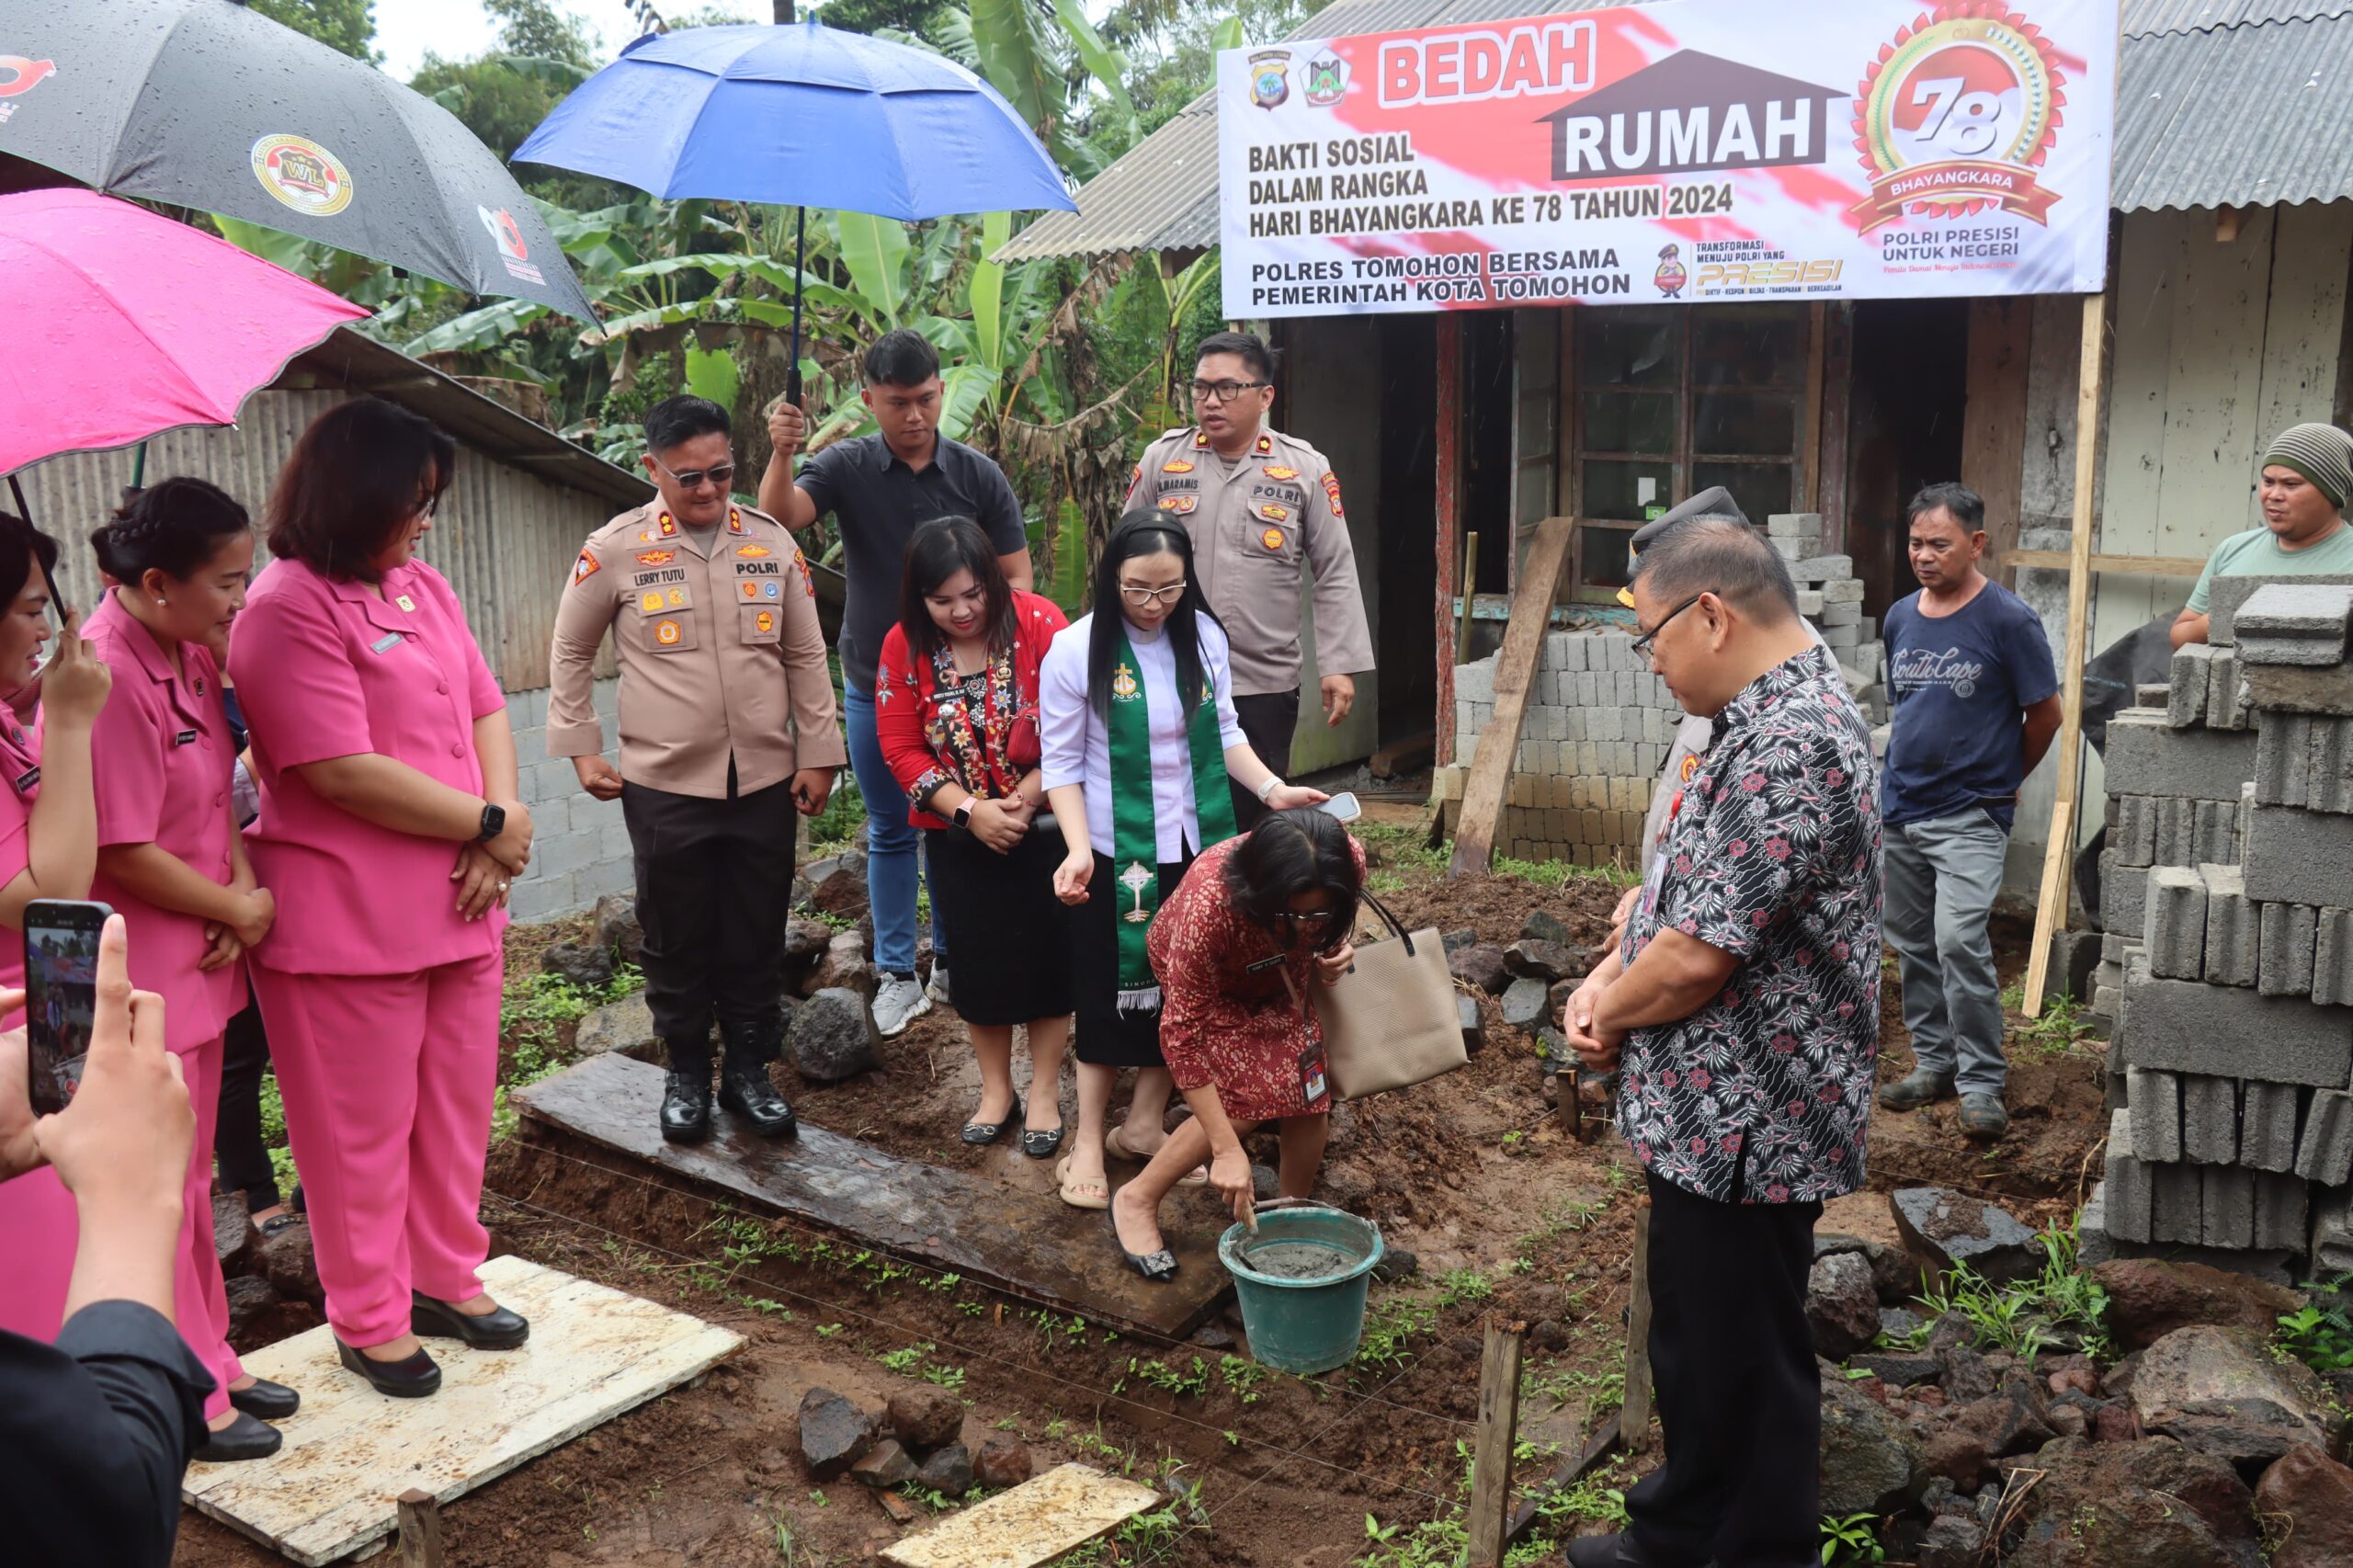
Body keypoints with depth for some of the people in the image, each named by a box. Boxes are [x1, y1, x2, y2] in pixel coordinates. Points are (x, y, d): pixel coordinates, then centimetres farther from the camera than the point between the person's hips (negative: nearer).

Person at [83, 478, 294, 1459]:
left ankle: (210, 1362, 34)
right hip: (136, 975, -9)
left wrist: (240, 885, -5)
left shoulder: (189, 654, 5)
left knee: (189, 1174, 20)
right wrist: (239, 909, -10)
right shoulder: (107, 677, -24)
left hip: (197, 959, 9)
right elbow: (124, 854, -23)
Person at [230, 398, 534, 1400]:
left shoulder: (422, 587, 11)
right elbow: (343, 771, -20)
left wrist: (499, 841, -5)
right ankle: (370, 1320, 23)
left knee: (459, 1108, 16)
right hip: (346, 921, -7)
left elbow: (484, 711, 11)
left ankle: (446, 1278, 34)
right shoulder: (288, 609, -14)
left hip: (459, 903, 8)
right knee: (365, 1128, 6)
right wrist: (491, 824, -12)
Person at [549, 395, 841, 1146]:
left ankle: (748, 1069, 25)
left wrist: (818, 753, 5)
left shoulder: (771, 541, 2)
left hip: (765, 782, 2)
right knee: (677, 940, 9)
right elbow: (570, 651, 7)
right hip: (665, 786, -2)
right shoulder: (615, 550, -5)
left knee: (756, 939, 10)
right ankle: (687, 1072, 26)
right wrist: (581, 748, 2)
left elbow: (806, 655, 7)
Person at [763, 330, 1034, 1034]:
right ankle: (896, 974, 19)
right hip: (874, 689, 0)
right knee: (890, 834, 9)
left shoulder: (978, 476, -4)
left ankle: (954, 963, 25)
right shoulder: (847, 467, -5)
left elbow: (1016, 578, -1)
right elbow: (778, 517, -21)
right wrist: (780, 453, -40)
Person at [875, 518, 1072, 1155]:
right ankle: (995, 1091, 28)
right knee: (979, 958, 11)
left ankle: (1045, 1093, 21)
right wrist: (970, 810, -16)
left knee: (1047, 954, 6)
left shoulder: (1037, 622, -13)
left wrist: (1024, 798, -20)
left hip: (1043, 827, -2)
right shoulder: (904, 646, -6)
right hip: (958, 835, 2)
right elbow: (901, 747, -6)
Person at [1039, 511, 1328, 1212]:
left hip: (1195, 848, 4)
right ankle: (1089, 1141, 19)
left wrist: (1270, 788, -9)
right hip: (1118, 853, -4)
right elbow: (1063, 765, -10)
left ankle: (1144, 1123, 30)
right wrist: (1079, 848, -22)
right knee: (1112, 992, 5)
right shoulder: (1075, 651, -14)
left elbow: (1223, 733, 7)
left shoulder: (1204, 637, -3)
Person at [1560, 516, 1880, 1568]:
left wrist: (1606, 1015, -8)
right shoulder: (1764, 720, 10)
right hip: (1711, 1116, 11)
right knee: (1693, 1335, 24)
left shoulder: (1790, 744, -25)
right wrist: (1607, 981, 2)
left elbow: (1698, 955, -26)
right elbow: (1685, 888, 17)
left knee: (1744, 1362, 7)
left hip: (1746, 1125, -11)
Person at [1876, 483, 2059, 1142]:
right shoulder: (1900, 617, 7)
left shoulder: (2008, 620, -10)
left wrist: (2003, 779, 8)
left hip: (1970, 816, -6)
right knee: (1913, 943, 12)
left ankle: (1982, 1082, -3)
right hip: (1900, 811, 6)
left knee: (1960, 941, -15)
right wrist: (1903, 776, 16)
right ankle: (1934, 1060, 27)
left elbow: (2045, 713, -2)